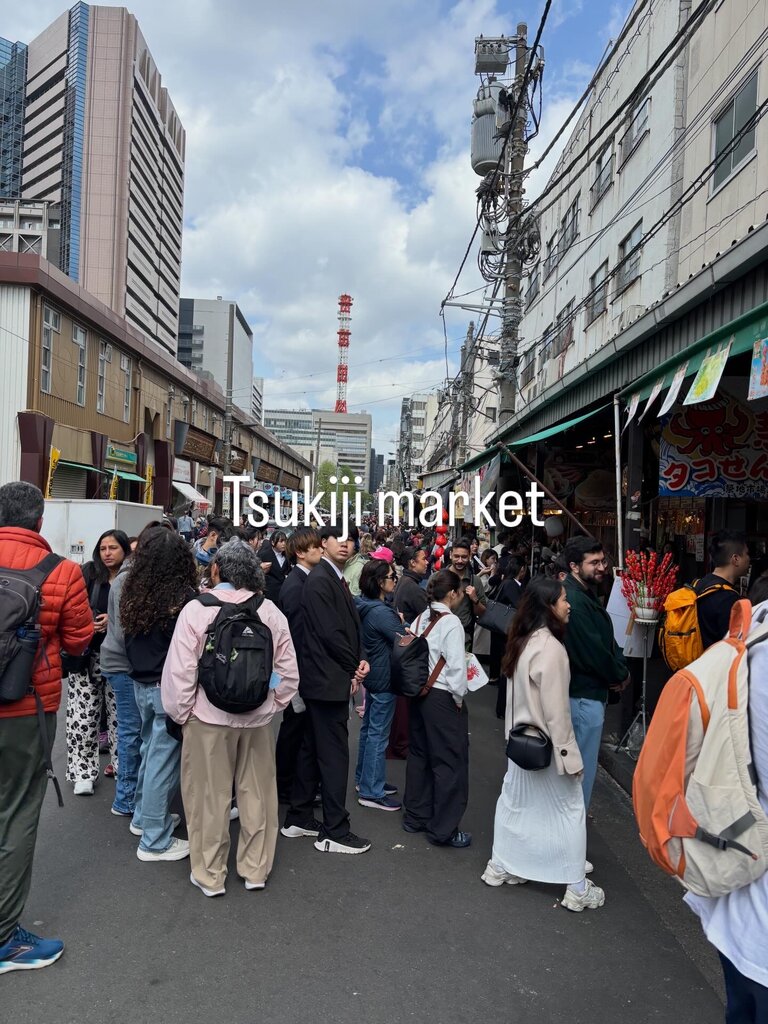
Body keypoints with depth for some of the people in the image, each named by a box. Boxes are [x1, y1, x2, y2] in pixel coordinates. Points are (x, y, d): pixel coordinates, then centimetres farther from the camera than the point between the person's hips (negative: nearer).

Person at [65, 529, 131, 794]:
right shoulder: (88, 573, 2)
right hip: (87, 653, 1)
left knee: (119, 712, 7)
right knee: (83, 714, 1)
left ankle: (120, 763, 23)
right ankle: (83, 771, 13)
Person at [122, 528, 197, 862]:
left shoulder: (133, 593, 1)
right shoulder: (183, 596, -20)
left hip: (141, 684, 7)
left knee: (151, 750, 23)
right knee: (164, 759, 3)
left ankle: (144, 817, 38)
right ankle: (155, 841, 13)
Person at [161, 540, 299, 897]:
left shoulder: (197, 609, -12)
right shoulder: (270, 611, -3)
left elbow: (180, 670, -12)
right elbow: (288, 669, 1)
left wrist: (180, 713, 2)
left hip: (208, 718, -3)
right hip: (258, 718, 3)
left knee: (210, 796, 11)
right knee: (256, 794, 15)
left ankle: (209, 875, 24)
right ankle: (255, 870, 29)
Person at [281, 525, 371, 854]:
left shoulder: (336, 579, 14)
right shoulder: (320, 579, -16)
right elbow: (329, 632, -20)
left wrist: (359, 661, -2)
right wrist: (353, 668, -10)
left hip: (330, 678, 10)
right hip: (329, 679, -10)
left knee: (313, 749, 17)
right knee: (335, 753, -1)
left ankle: (298, 818, 28)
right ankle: (334, 832, 10)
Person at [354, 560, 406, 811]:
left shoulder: (365, 606, 3)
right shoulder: (381, 612, -25)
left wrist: (398, 622, 3)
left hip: (371, 674, 10)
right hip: (383, 678, -10)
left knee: (369, 729, 20)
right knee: (378, 734, -1)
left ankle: (364, 778, 33)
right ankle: (371, 791, 8)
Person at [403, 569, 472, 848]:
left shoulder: (421, 619, 3)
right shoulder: (451, 622, -17)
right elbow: (457, 667, -19)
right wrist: (459, 699, -6)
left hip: (419, 694, 8)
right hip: (443, 697, -8)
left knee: (420, 754, 18)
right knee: (451, 762, 3)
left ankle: (416, 816, 31)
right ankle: (444, 829, 12)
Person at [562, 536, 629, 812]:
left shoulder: (585, 594, 10)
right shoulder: (575, 601, -24)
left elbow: (606, 639, 12)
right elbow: (593, 651, -23)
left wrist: (620, 666, -4)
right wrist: (620, 675, -7)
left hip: (588, 691, 11)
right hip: (585, 695, -11)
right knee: (582, 768, 2)